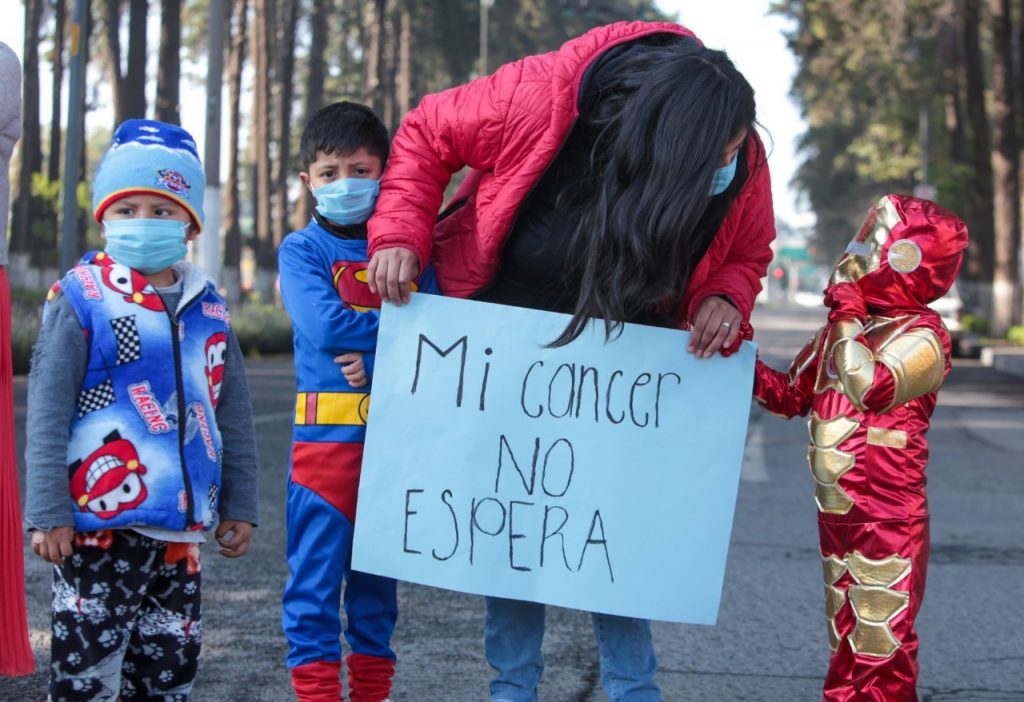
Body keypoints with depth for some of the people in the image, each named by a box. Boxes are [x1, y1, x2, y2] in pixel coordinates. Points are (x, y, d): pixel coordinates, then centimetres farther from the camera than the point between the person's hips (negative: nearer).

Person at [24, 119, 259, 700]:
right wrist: (48, 512, -12)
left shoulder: (209, 309, 10)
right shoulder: (81, 299, -5)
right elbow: (47, 412, -7)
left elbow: (233, 416, 16)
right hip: (99, 526, -5)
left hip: (183, 528, 5)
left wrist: (240, 506, 14)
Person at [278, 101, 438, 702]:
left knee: (378, 577, 12)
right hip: (327, 433, -3)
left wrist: (380, 363, -17)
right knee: (316, 574, -4)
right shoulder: (303, 249, 1)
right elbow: (325, 326, -15)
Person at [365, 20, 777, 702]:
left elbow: (747, 254, 0)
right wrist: (400, 236, -24)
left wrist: (725, 300, -22)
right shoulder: (541, 99, -32)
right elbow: (426, 136, -14)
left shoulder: (740, 161, -22)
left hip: (619, 364, 2)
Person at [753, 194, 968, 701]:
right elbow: (792, 395, 20)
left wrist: (847, 319, -21)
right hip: (836, 511, 8)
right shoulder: (842, 329, 12)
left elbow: (872, 388, -31)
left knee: (880, 641, -6)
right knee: (845, 639, 15)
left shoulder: (919, 336, -13)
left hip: (888, 519, -8)